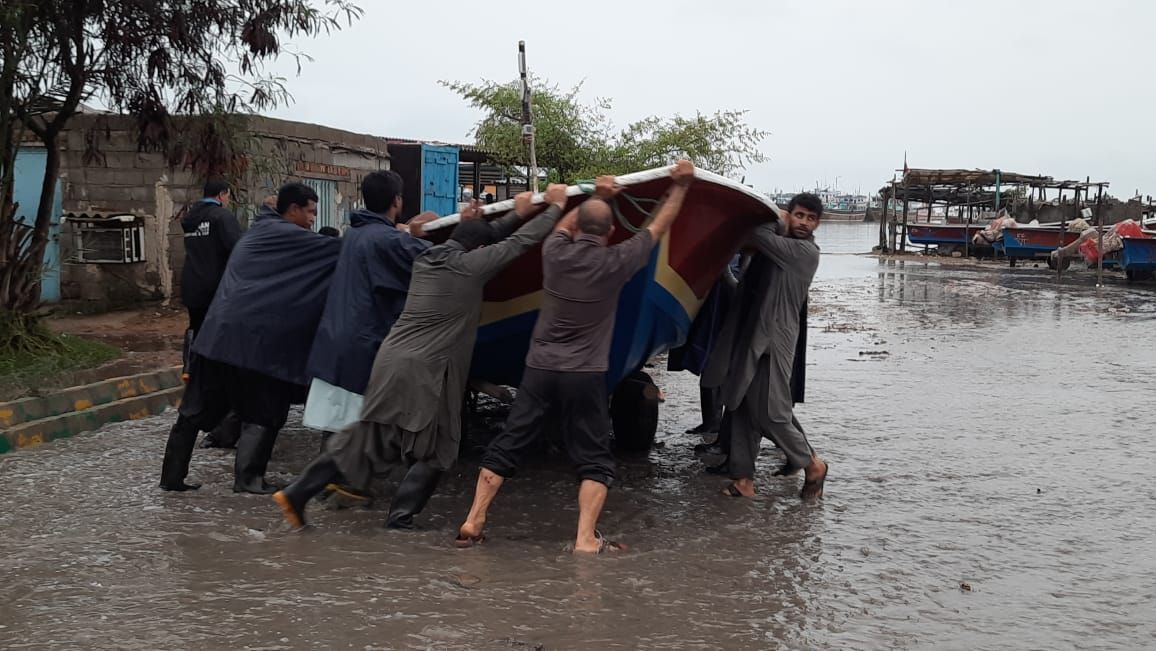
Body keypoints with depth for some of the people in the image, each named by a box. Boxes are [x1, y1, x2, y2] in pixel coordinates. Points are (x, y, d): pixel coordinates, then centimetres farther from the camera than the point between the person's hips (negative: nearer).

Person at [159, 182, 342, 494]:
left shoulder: (259, 232, 22)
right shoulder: (291, 237, -2)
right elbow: (337, 249, -4)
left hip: (218, 333, 8)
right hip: (255, 339, -8)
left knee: (196, 409, 10)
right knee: (264, 411, 5)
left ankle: (173, 476, 15)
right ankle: (248, 476, 2)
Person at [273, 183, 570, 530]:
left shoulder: (427, 258, 12)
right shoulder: (470, 266, -9)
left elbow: (482, 238, 28)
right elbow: (519, 242, -1)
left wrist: (515, 214, 33)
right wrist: (555, 207, 12)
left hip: (391, 360, 8)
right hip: (422, 371, -8)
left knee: (365, 437, 15)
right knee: (435, 451, 7)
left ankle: (297, 493, 14)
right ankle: (398, 522, 5)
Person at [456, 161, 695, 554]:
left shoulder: (555, 253, -3)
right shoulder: (614, 263, -9)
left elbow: (565, 226, 22)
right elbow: (659, 226, 4)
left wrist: (598, 197, 27)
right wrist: (681, 185, 13)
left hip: (539, 370, 3)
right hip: (585, 376, -3)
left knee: (506, 448, 10)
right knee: (594, 460, 7)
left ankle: (473, 523, 10)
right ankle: (586, 540, -3)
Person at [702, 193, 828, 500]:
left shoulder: (806, 251, -9)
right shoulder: (779, 245, 16)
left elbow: (759, 236, -15)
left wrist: (776, 222, 0)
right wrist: (781, 222, 10)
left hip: (775, 339, -8)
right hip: (750, 336, 8)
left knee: (771, 411, -6)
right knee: (742, 408, 6)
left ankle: (812, 464, 15)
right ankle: (743, 477, 11)